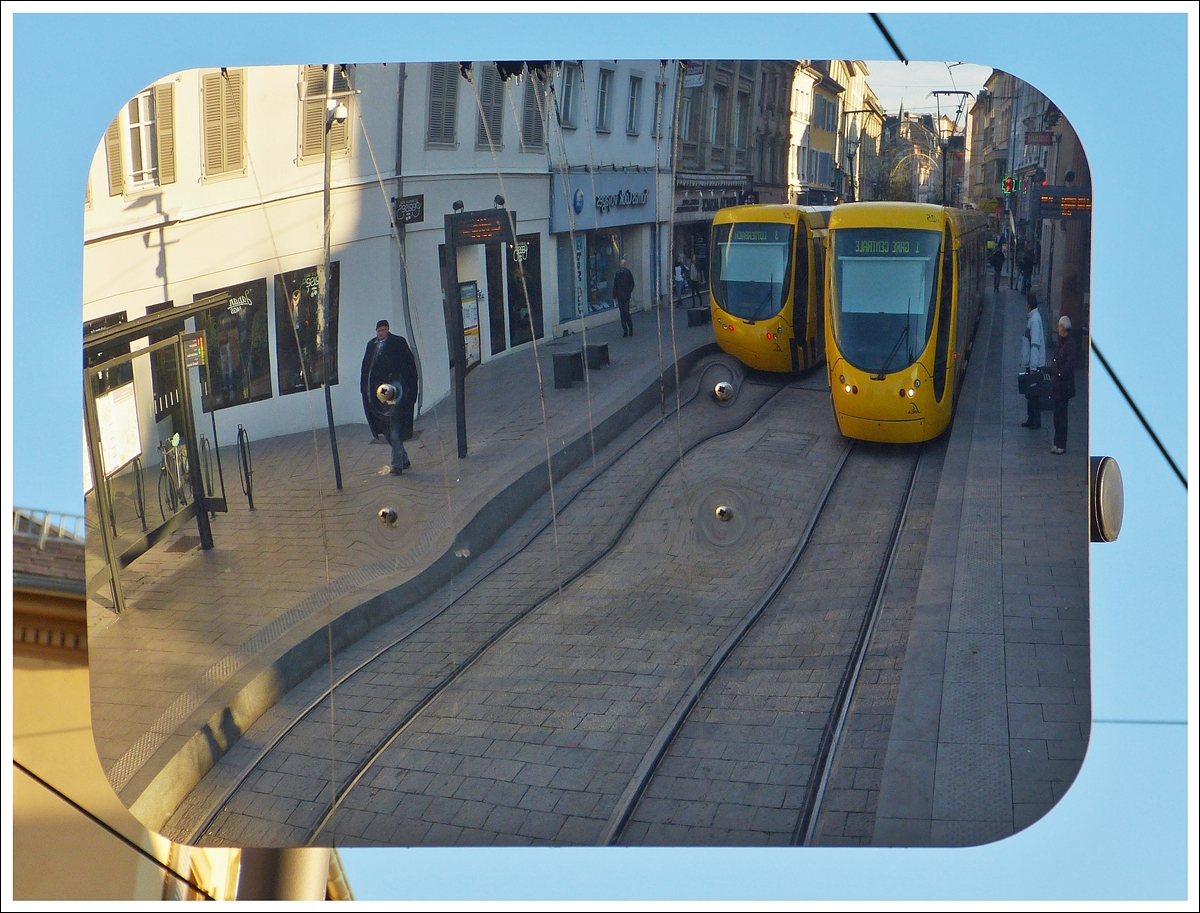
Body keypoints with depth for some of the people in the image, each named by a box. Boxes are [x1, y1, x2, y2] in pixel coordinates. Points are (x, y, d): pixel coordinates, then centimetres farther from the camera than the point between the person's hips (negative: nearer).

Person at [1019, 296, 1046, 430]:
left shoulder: (1035, 319, -18)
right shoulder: (1031, 318, 11)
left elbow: (1035, 345, -21)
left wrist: (1033, 367, -22)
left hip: (1034, 365, -10)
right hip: (1029, 364, 10)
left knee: (1034, 394, -3)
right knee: (1029, 393, 15)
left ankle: (1036, 422, 3)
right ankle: (1031, 420, 23)